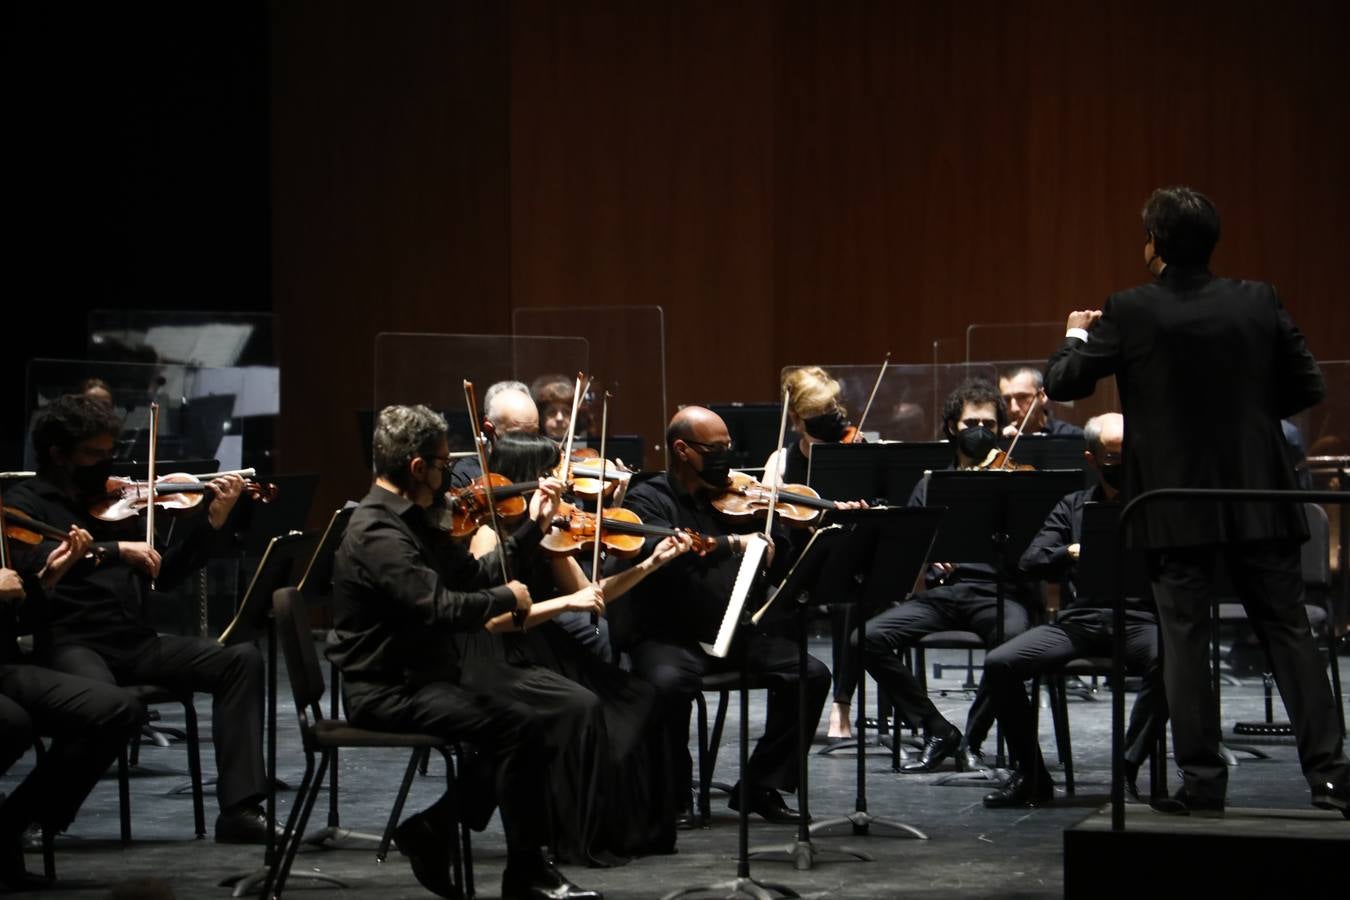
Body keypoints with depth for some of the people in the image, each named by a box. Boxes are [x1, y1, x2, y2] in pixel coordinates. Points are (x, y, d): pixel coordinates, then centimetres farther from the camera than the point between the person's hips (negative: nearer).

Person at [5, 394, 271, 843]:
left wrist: (213, 520, 10)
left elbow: (166, 575, 21)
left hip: (134, 642, 6)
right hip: (70, 644, -6)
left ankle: (240, 810, -19)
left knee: (241, 659, -13)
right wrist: (112, 550, -23)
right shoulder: (25, 504, 4)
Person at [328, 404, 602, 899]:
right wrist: (507, 598, -13)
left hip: (437, 672, 10)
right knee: (518, 724, -28)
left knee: (575, 705, 1)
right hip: (388, 691, -10)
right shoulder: (375, 533, -19)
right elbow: (440, 607, -28)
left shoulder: (413, 521, 13)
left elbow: (474, 573, 19)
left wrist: (533, 526, 14)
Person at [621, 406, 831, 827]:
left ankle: (762, 786, -2)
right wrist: (732, 544, -31)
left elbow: (783, 567, 11)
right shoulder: (647, 498, -1)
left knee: (812, 675, -14)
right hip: (668, 636, -5)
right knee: (668, 682, -36)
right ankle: (673, 797, -15)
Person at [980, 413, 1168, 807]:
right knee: (999, 664, -20)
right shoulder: (1073, 507, 19)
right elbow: (1031, 561, 6)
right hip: (1078, 619, 2)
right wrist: (1073, 552, -13)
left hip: (1136, 618, -2)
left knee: (1167, 662, -37)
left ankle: (1127, 770, -24)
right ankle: (1031, 774, -7)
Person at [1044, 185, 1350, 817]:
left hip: (1175, 508, -2)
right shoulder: (1259, 303, -1)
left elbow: (1062, 383, -3)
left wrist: (1077, 335, 17)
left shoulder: (1129, 313, -10)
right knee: (1288, 631, 7)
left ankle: (1202, 781, 3)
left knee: (1185, 639, 4)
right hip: (1257, 498, 2)